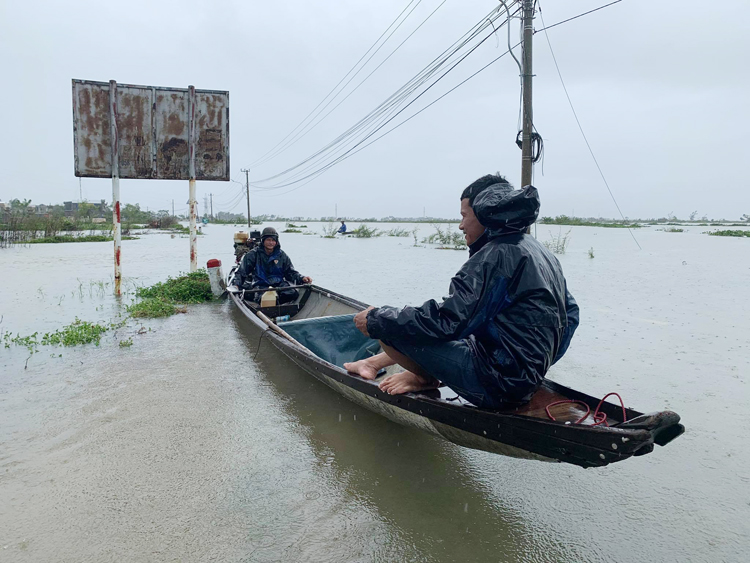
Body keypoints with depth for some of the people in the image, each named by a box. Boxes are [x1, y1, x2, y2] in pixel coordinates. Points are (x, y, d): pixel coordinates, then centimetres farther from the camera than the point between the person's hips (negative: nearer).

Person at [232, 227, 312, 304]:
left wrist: (302, 278, -5)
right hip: (260, 284, -3)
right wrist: (237, 285, -8)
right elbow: (241, 272, 8)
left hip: (278, 283, 3)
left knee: (293, 293, -27)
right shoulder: (253, 254, 4)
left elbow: (291, 272, 13)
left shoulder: (281, 255, 10)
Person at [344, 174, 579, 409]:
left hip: (497, 384, -10)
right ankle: (373, 362, 31)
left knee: (389, 327, -14)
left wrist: (376, 320, -11)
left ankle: (427, 379, 12)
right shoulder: (540, 251, 10)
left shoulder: (495, 256, -19)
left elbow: (446, 321, -23)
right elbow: (570, 312, 18)